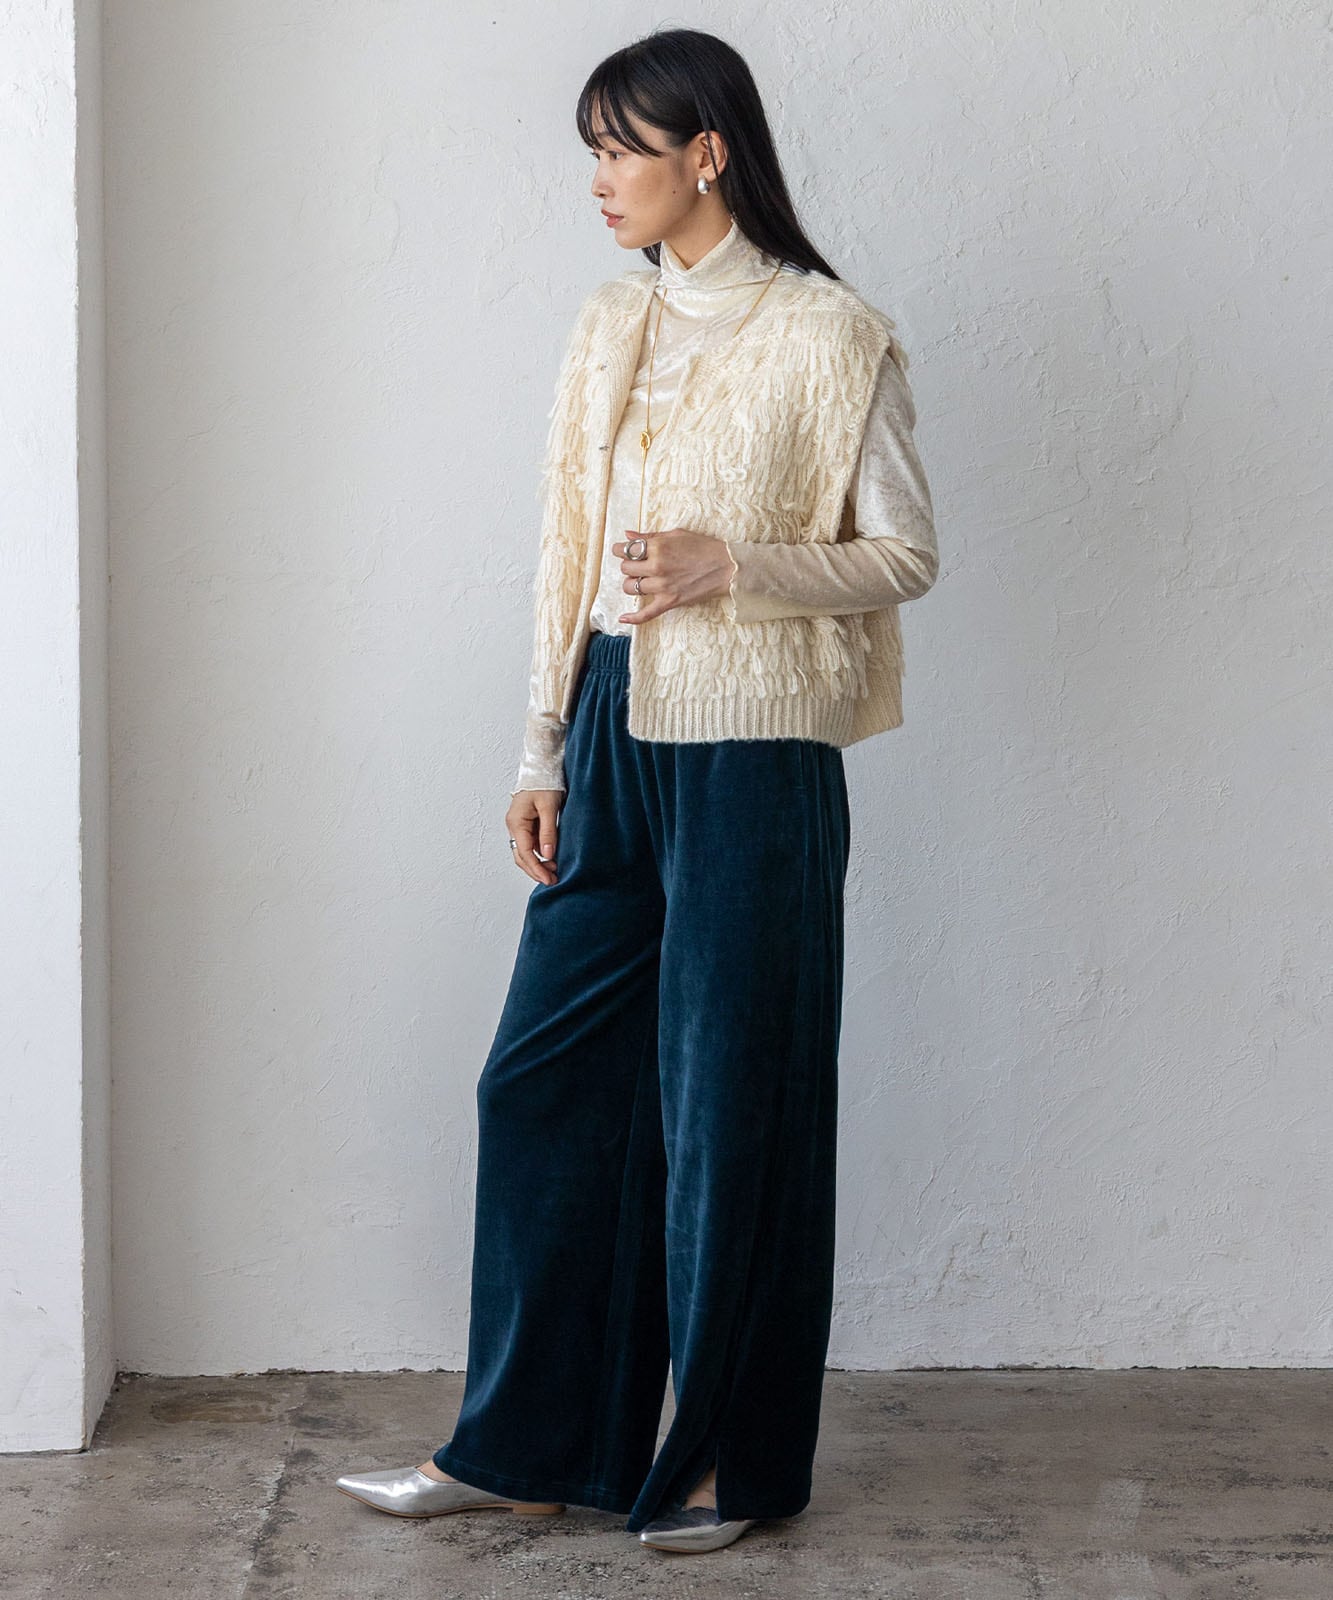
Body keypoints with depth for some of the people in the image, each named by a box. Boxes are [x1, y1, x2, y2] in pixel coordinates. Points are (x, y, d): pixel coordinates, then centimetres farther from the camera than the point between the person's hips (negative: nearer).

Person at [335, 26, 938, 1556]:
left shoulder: (830, 335, -7)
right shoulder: (608, 327, 11)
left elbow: (904, 554, -5)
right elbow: (570, 551, 13)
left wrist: (731, 564, -18)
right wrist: (542, 754, 10)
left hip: (752, 752, -6)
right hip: (615, 731, 6)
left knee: (730, 1101, 2)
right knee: (543, 1078, 6)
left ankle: (731, 1458, 18)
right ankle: (523, 1444, 18)